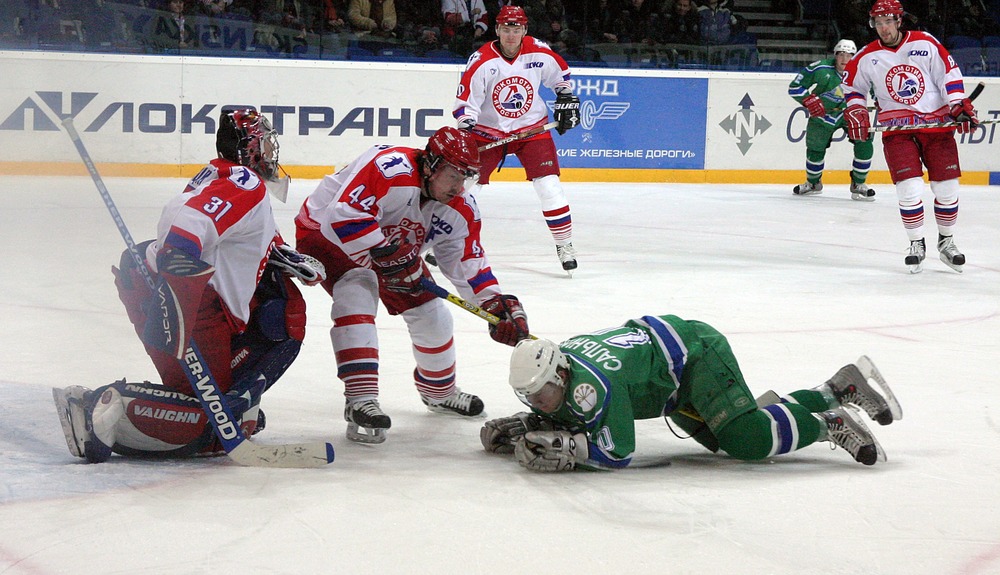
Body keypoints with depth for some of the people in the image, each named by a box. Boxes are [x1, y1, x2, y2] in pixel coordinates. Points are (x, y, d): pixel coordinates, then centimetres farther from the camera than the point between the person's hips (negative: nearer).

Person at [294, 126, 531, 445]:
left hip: (388, 244, 8)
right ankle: (361, 400, -39)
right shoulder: (391, 170, -37)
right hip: (324, 232, -8)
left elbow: (467, 263, -5)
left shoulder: (459, 209, -12)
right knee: (357, 294, -34)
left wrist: (498, 305, -16)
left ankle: (438, 389, 36)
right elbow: (344, 215, -43)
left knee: (431, 313, 7)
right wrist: (385, 255, -42)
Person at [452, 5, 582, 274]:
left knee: (549, 185, -11)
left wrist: (567, 99, 10)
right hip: (488, 129, -1)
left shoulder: (540, 53, -11)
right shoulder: (481, 61, -18)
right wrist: (464, 131, -28)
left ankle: (564, 244, 0)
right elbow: (465, 100, -16)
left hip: (531, 127, 1)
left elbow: (560, 72, 11)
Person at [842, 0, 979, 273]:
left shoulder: (925, 43, -3)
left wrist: (960, 104, -8)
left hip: (937, 124, 0)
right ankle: (916, 244, 5)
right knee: (909, 189, -14)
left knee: (947, 187, 2)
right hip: (897, 129, 0)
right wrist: (856, 113, 2)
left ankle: (946, 241, 22)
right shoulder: (867, 57, 0)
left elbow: (950, 74, 0)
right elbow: (852, 85, 14)